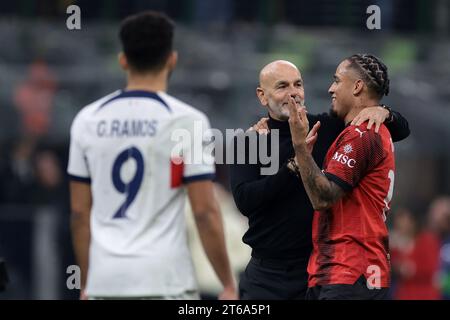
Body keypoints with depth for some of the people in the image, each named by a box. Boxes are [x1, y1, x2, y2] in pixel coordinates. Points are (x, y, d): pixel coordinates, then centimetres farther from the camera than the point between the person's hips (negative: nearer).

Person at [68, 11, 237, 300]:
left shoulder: (87, 120, 7)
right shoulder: (186, 120, -6)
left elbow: (80, 212, 10)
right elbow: (205, 211, -8)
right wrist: (229, 286, -2)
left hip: (104, 281, 4)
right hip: (164, 281, -4)